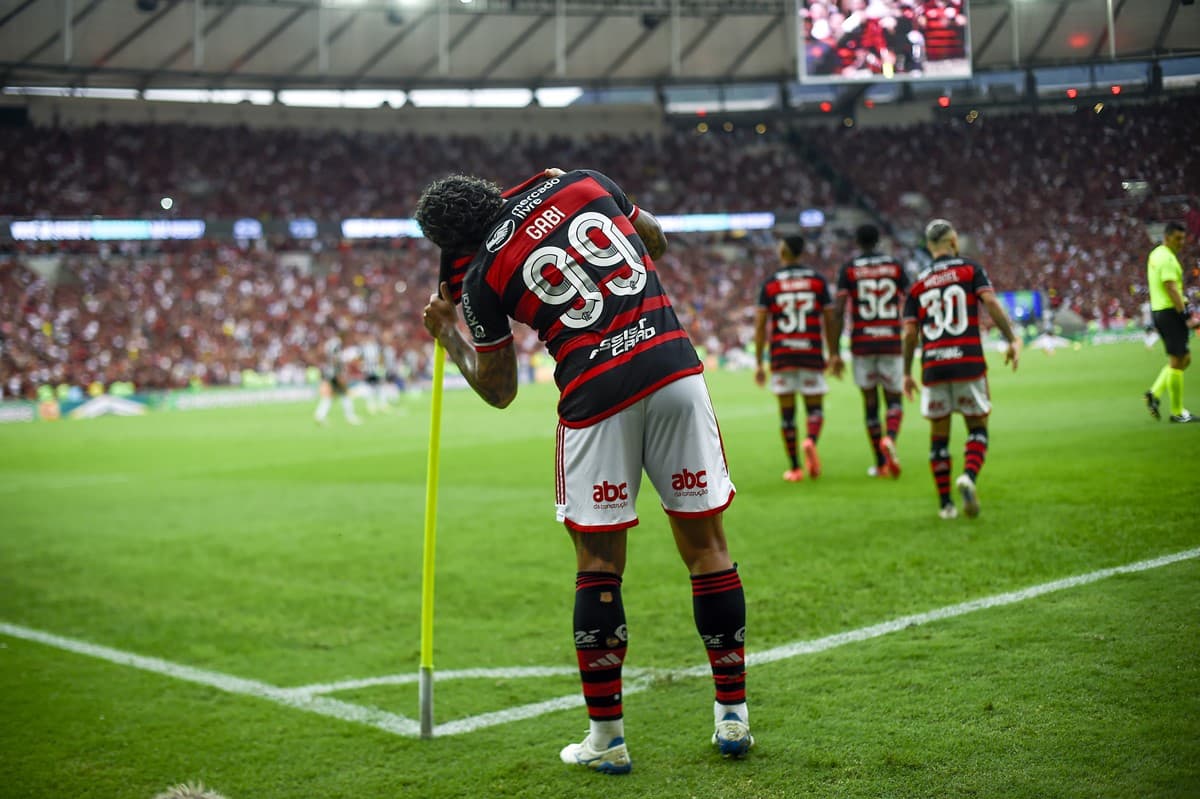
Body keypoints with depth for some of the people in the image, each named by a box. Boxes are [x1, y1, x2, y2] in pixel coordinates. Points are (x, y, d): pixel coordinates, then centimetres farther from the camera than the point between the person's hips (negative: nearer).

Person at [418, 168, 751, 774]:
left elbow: (498, 391, 14)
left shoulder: (483, 278, 4)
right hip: (674, 370, 3)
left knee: (598, 564, 10)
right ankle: (733, 717, 19)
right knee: (705, 543, 11)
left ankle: (606, 737, 14)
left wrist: (448, 336, 30)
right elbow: (656, 241, 28)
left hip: (596, 399, -3)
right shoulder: (583, 181, 11)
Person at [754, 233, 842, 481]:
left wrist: (758, 363, 2)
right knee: (815, 408, 7)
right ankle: (811, 441, -24)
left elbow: (760, 325, -1)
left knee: (787, 412, 6)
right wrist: (834, 354, 11)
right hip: (811, 354, 0)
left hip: (781, 356, 0)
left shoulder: (770, 284, 3)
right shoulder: (818, 280, 5)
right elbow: (829, 320, 4)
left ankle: (794, 468, 6)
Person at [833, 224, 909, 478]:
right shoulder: (895, 266, 6)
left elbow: (838, 311, -5)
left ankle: (881, 464, 10)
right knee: (894, 399, 8)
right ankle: (890, 438, -23)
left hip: (862, 343, 0)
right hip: (891, 342, 0)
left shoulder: (849, 269, 2)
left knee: (870, 402, 9)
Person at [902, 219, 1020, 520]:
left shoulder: (918, 283, 12)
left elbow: (910, 332, 7)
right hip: (968, 362, -2)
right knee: (977, 427, 10)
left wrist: (907, 373, 14)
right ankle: (969, 476, -17)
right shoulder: (970, 269, 5)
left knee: (938, 436, 10)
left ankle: (945, 503, 12)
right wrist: (1012, 340, -8)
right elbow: (991, 303, -11)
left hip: (933, 367, 2)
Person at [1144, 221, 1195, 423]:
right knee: (1177, 361, -4)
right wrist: (1185, 314, -22)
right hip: (1170, 310, -10)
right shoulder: (1168, 258, -14)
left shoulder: (1155, 254, 16)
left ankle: (1155, 394, 8)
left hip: (1158, 310, 10)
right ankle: (1177, 412, 1)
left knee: (1184, 358, 15)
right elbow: (1171, 288, -21)